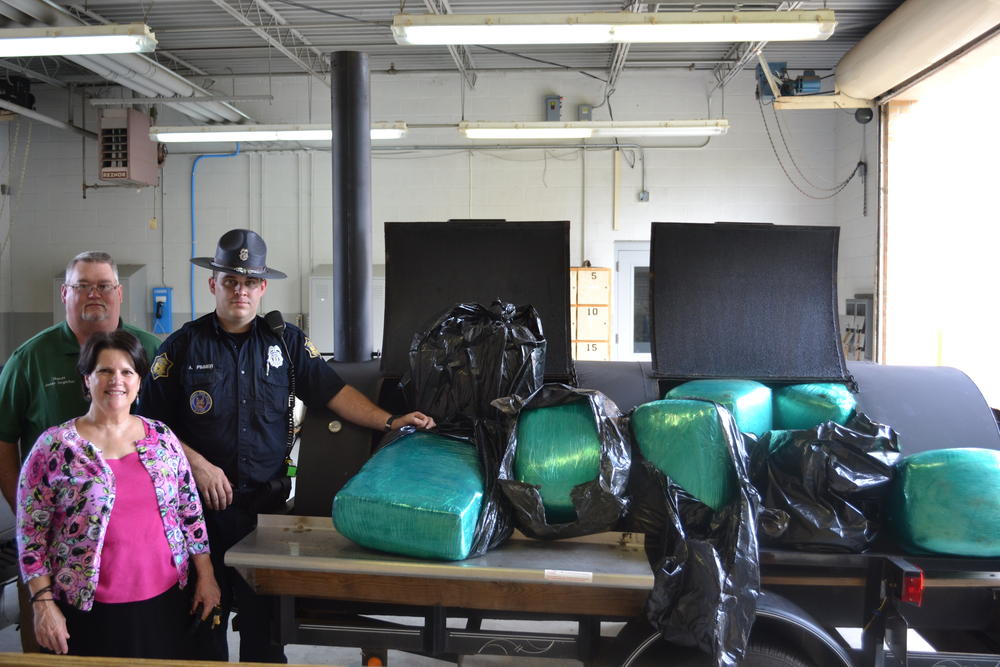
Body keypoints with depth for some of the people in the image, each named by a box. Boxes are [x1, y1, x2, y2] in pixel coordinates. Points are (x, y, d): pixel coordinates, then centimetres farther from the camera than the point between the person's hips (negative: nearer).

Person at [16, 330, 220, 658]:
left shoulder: (162, 437, 3)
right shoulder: (54, 446, -6)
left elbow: (190, 510, 7)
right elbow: (31, 532, -4)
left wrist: (205, 576, 6)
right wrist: (43, 603, -7)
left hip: (164, 599, 3)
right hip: (90, 611, -3)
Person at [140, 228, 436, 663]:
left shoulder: (286, 341, 6)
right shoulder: (183, 346, 1)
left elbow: (334, 391, 5)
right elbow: (153, 426, 2)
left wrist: (390, 422, -5)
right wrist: (198, 465, -9)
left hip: (268, 504, 1)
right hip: (204, 507, -1)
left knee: (264, 617, 8)